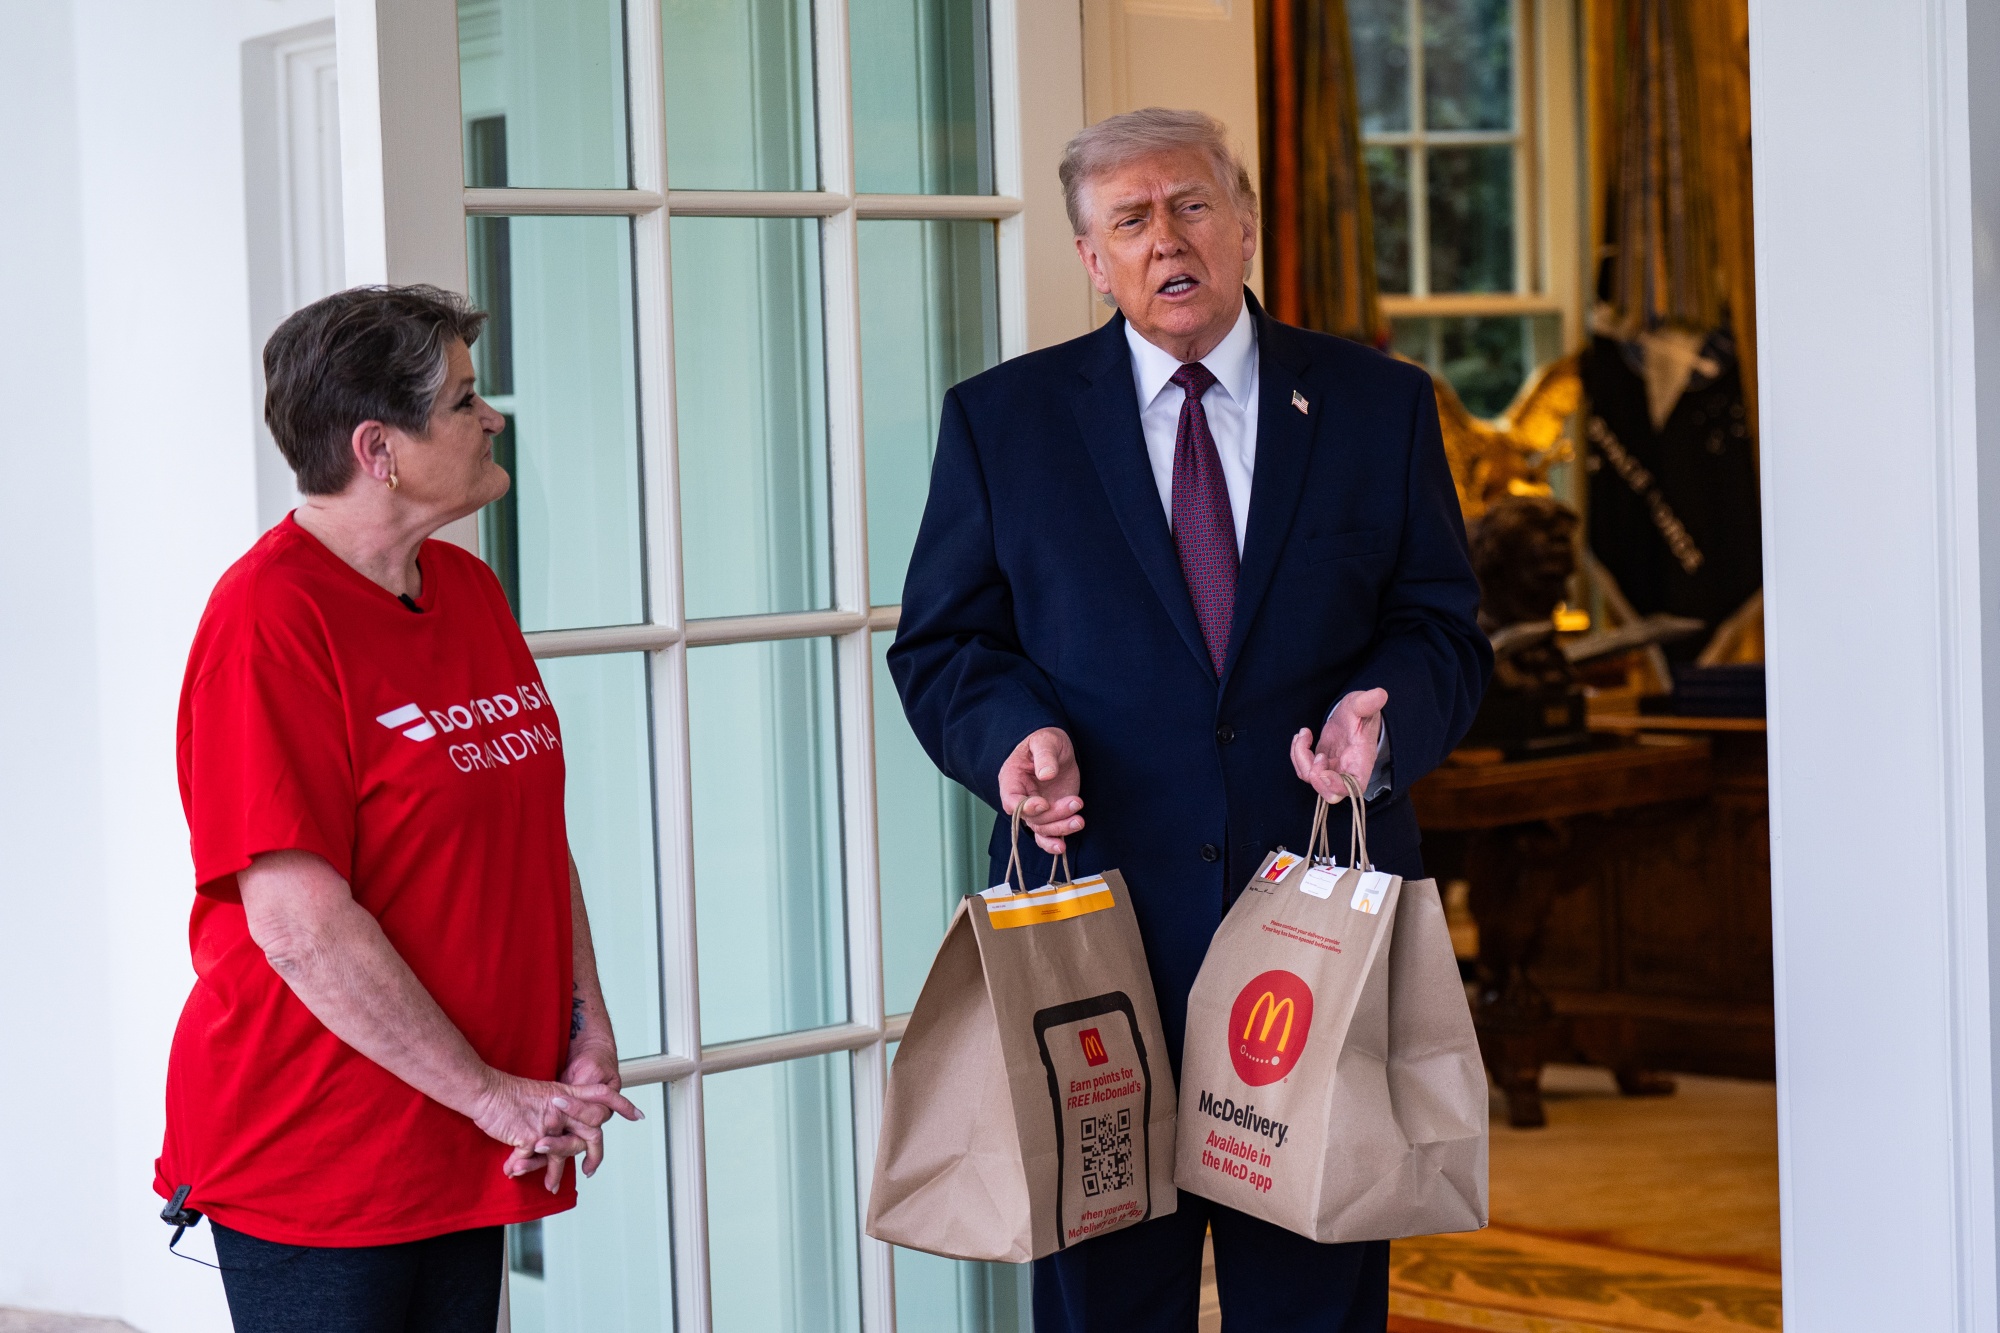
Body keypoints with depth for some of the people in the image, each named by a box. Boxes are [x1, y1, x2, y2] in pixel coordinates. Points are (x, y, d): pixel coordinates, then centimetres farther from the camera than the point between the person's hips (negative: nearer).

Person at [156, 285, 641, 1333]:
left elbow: (538, 836, 16)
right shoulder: (268, 619, -17)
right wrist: (492, 1094, -16)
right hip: (312, 1159, -7)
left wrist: (587, 1033, 3)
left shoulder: (469, 590, 9)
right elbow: (301, 924, -20)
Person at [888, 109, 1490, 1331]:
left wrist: (1382, 713, -14)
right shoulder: (1002, 419, 6)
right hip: (1099, 904, 0)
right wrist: (1017, 731, -13)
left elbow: (1443, 632, 8)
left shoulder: (1380, 407, 8)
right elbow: (943, 646, 8)